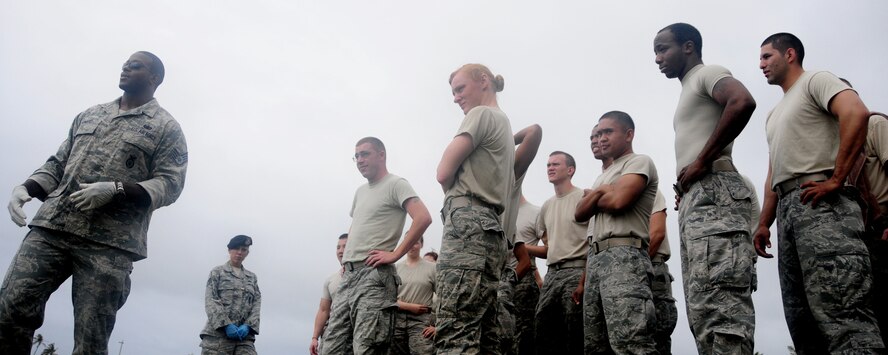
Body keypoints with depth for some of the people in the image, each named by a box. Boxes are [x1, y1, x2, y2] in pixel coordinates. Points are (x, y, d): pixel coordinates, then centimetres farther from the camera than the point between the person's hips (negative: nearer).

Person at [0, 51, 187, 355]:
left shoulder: (166, 128, 8)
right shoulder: (89, 115, 25)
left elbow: (170, 183, -3)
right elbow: (58, 162, 25)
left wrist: (116, 189, -17)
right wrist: (25, 187, 5)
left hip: (109, 242, -4)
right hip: (51, 227, 5)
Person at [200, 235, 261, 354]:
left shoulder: (252, 277, 22)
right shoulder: (217, 272, 13)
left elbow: (257, 303, 12)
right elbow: (210, 300, 1)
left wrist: (248, 325, -8)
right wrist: (226, 324, -13)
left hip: (244, 335, 2)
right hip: (217, 332, -2)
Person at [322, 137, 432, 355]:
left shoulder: (395, 184, -2)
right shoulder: (360, 191, 24)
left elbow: (423, 218, -17)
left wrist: (394, 254, -18)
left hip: (374, 274, -8)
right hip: (348, 275, 9)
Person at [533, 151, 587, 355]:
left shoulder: (584, 197, -2)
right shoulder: (546, 206, 20)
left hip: (576, 271, -7)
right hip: (552, 273, 7)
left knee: (575, 336, -7)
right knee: (543, 335, 3)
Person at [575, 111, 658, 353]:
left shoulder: (639, 162, 4)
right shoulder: (603, 177, 29)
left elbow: (617, 200, -14)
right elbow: (580, 214, 18)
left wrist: (592, 198, 8)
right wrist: (599, 192, 0)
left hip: (624, 256, -9)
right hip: (595, 259, 9)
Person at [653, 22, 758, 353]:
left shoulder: (707, 73, 3)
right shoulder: (691, 91, 30)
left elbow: (742, 102, -20)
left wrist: (701, 161, -17)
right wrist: (685, 188, 12)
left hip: (712, 193, -10)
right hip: (695, 199, 10)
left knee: (719, 304, -19)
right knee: (703, 308, 5)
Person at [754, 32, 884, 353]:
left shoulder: (815, 81, 7)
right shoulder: (774, 115, 31)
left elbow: (856, 112, -15)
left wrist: (836, 178, -19)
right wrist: (764, 223, 18)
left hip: (819, 202, -9)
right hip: (787, 208, 9)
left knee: (839, 310, -20)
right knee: (801, 317, 3)